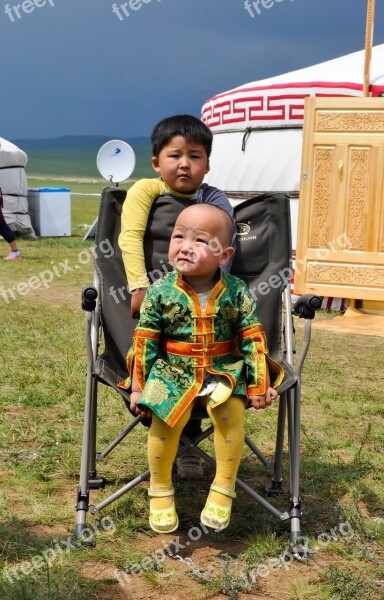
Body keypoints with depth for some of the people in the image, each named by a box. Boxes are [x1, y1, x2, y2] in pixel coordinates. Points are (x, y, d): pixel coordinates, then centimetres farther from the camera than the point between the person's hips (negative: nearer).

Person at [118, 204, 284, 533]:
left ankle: (224, 488, -5)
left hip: (225, 370, 0)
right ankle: (161, 490, 2)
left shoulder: (237, 292, -6)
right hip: (172, 372, 0)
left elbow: (253, 339, 0)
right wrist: (138, 386, 0)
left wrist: (258, 384, -1)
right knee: (165, 419, -21)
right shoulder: (161, 291, -6)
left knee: (231, 414, -25)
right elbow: (144, 341, 0)